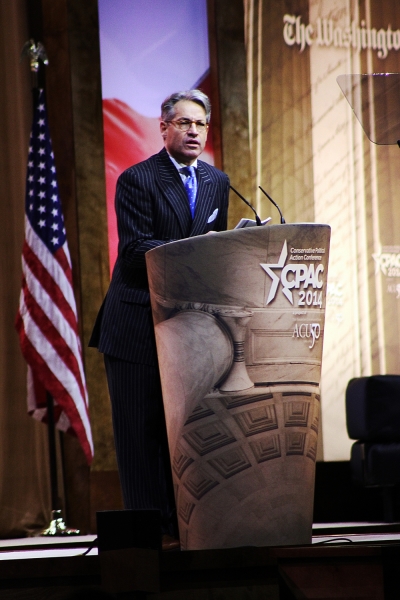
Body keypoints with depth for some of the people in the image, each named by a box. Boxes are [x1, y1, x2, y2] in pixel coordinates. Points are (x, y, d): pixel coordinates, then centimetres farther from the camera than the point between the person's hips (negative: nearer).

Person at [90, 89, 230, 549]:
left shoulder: (218, 182, 14)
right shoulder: (137, 180, -6)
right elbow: (136, 248, -15)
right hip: (138, 322, -5)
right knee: (140, 428, -3)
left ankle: (183, 520, 8)